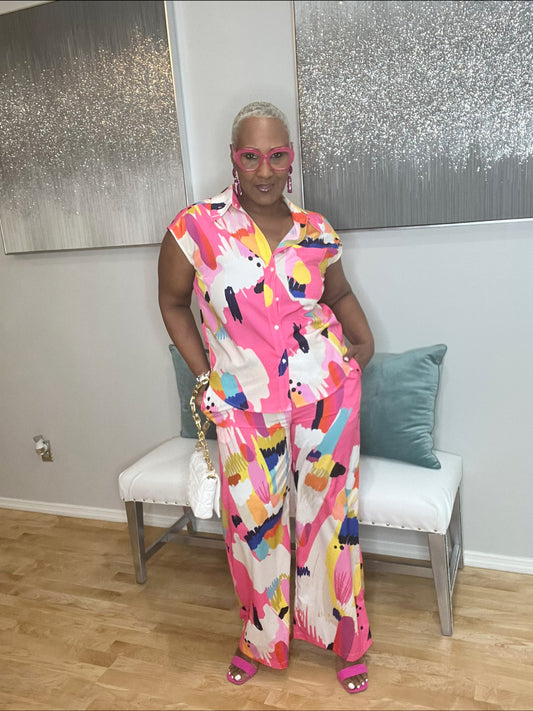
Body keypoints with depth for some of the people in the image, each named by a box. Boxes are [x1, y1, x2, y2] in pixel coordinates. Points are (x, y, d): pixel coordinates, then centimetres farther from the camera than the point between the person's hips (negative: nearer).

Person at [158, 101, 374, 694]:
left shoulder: (315, 232, 0)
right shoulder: (196, 228, -9)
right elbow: (172, 304, 3)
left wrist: (364, 340, 6)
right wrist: (205, 377, -1)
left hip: (325, 394, 2)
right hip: (245, 405, -1)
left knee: (329, 511, 13)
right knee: (252, 522, 11)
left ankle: (343, 639, 38)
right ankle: (262, 637, 41)